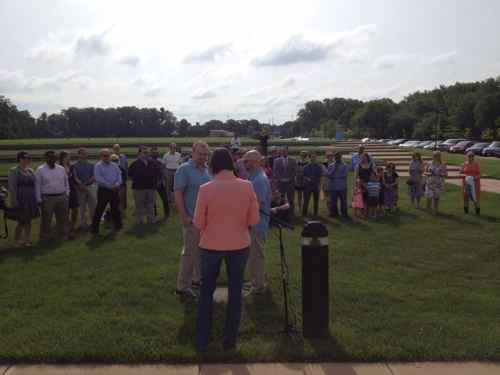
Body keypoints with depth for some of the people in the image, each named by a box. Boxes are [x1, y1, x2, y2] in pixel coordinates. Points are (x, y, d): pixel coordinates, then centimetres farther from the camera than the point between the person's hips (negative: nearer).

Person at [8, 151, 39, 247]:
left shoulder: (30, 171, 11)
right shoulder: (13, 171, -5)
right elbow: (12, 188, -9)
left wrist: (36, 199, 9)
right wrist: (14, 202, -13)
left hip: (31, 201, 5)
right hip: (20, 200, -5)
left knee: (28, 221, 10)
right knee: (22, 221, -1)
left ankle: (26, 240, 22)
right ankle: (17, 240, 17)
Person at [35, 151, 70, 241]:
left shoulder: (61, 169, 10)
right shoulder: (40, 170, -2)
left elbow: (66, 182, 16)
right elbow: (37, 185, -4)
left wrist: (67, 194, 9)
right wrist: (39, 199, -7)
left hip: (62, 197, 4)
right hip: (47, 198, -4)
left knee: (63, 218, 11)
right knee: (46, 219, 2)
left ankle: (63, 235, 23)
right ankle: (45, 237, 13)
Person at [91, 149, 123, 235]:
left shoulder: (114, 165, 11)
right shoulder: (98, 166, -5)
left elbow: (119, 175, 6)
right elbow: (98, 178, -15)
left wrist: (117, 184, -14)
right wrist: (110, 186, -17)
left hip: (115, 190, 5)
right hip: (103, 190, -5)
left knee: (116, 209, 14)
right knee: (99, 210, -3)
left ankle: (118, 226, 28)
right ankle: (94, 228, 3)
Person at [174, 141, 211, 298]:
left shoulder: (208, 170, 9)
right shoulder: (184, 169, -11)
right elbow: (178, 194, -15)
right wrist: (184, 217, -19)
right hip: (192, 219, -7)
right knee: (190, 252, -2)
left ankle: (197, 278, 31)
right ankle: (183, 286, 8)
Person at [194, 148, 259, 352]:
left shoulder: (206, 189, -14)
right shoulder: (247, 186, -10)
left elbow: (198, 223, -9)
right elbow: (254, 220, -5)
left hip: (211, 245, -1)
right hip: (239, 245, 1)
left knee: (206, 291, 18)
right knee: (235, 292, 16)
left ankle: (202, 340, 25)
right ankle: (230, 340, 25)